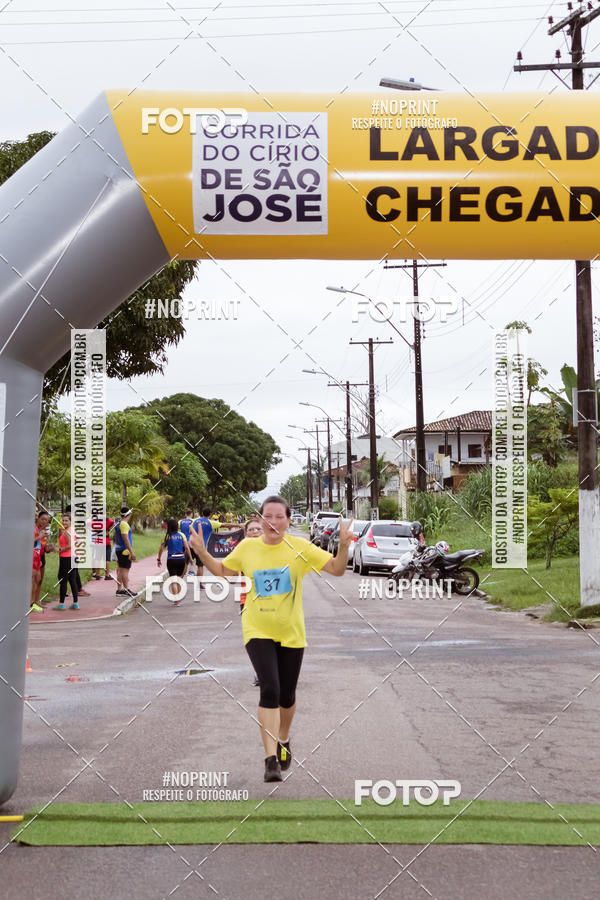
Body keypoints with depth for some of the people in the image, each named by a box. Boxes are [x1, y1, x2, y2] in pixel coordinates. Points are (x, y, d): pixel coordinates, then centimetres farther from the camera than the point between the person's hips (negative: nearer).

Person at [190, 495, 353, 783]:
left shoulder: (300, 547, -6)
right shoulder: (247, 548, -1)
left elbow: (336, 569, -5)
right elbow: (223, 571, 15)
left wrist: (343, 546, -22)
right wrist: (202, 552, 1)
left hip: (291, 632, 1)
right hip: (258, 631, -1)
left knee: (286, 695, 11)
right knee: (270, 689, -17)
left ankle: (283, 741, 41)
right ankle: (271, 759, -14)